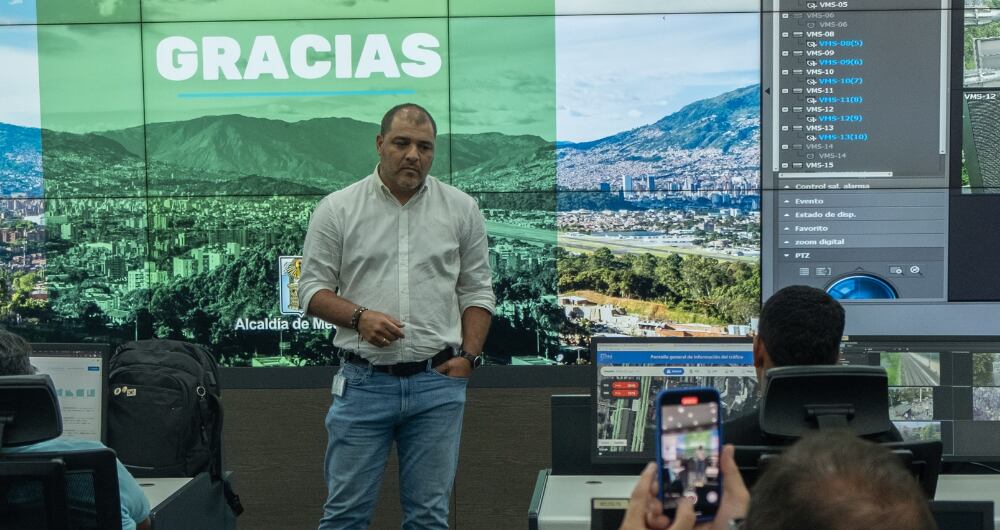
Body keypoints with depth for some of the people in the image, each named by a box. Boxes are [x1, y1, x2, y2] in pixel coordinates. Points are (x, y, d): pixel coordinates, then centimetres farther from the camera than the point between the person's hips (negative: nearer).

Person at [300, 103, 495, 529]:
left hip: (437, 382, 1)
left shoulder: (461, 210, 7)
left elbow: (476, 290, 10)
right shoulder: (337, 209, 2)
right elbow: (312, 288, 4)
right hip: (364, 380, -1)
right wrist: (359, 317, -13)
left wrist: (469, 356, -1)